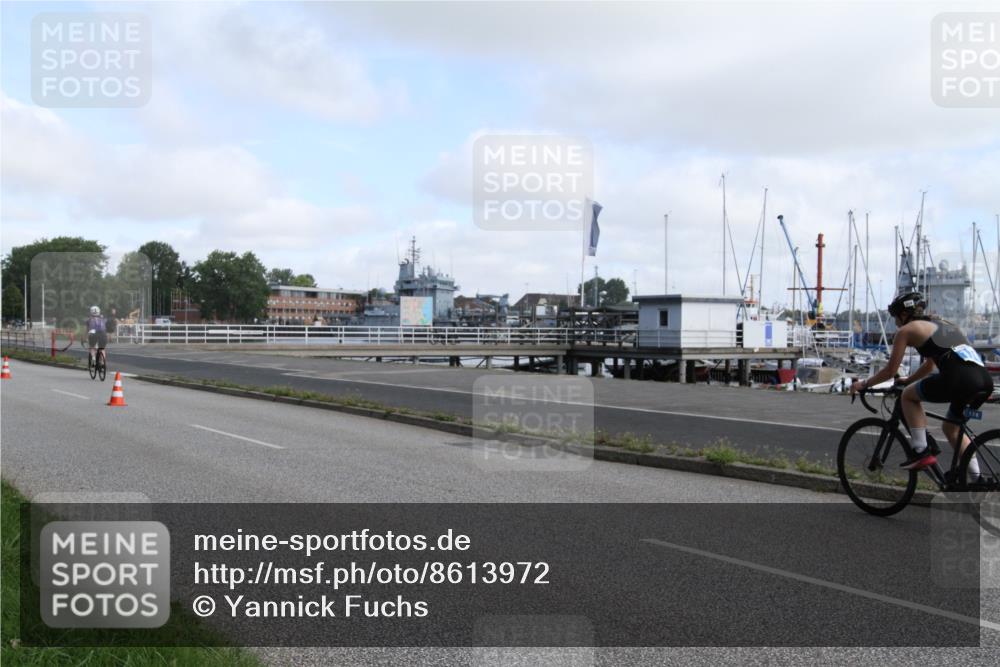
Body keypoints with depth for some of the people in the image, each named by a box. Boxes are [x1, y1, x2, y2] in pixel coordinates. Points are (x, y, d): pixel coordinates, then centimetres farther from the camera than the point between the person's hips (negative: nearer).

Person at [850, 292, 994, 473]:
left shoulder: (906, 330, 11)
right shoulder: (942, 324, 32)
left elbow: (890, 371, 12)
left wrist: (864, 384, 25)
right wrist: (909, 380, 55)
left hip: (959, 379, -7)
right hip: (985, 379, 7)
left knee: (908, 395, 16)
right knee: (951, 427, 27)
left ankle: (921, 452, 7)